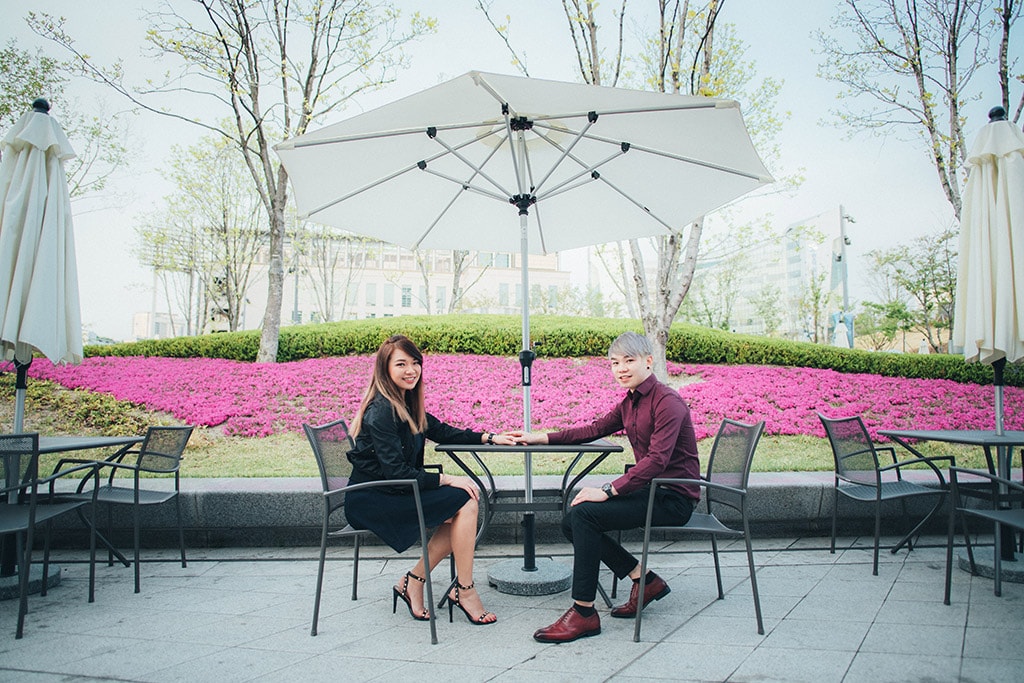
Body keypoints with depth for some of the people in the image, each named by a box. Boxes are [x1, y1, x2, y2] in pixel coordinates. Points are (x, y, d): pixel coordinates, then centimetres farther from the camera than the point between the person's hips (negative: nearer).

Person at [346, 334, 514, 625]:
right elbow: (395, 471, -24)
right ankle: (464, 590, -5)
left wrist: (489, 437, 9)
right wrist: (446, 479, -21)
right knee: (465, 502, -17)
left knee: (465, 502, -6)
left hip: (392, 492, 9)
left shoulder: (407, 404, 9)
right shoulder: (381, 411, -19)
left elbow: (442, 431, 18)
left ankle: (413, 582, 2)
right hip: (371, 501, -9)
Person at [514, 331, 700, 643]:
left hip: (674, 499, -9)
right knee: (571, 522, 1)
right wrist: (541, 438, 15)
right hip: (650, 490, 9)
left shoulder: (668, 401, -16)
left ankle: (584, 613, -15)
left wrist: (608, 491, -30)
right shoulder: (630, 403, 11)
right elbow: (594, 430, 21)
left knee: (585, 514, -23)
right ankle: (645, 581, 8)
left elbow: (657, 459, -26)